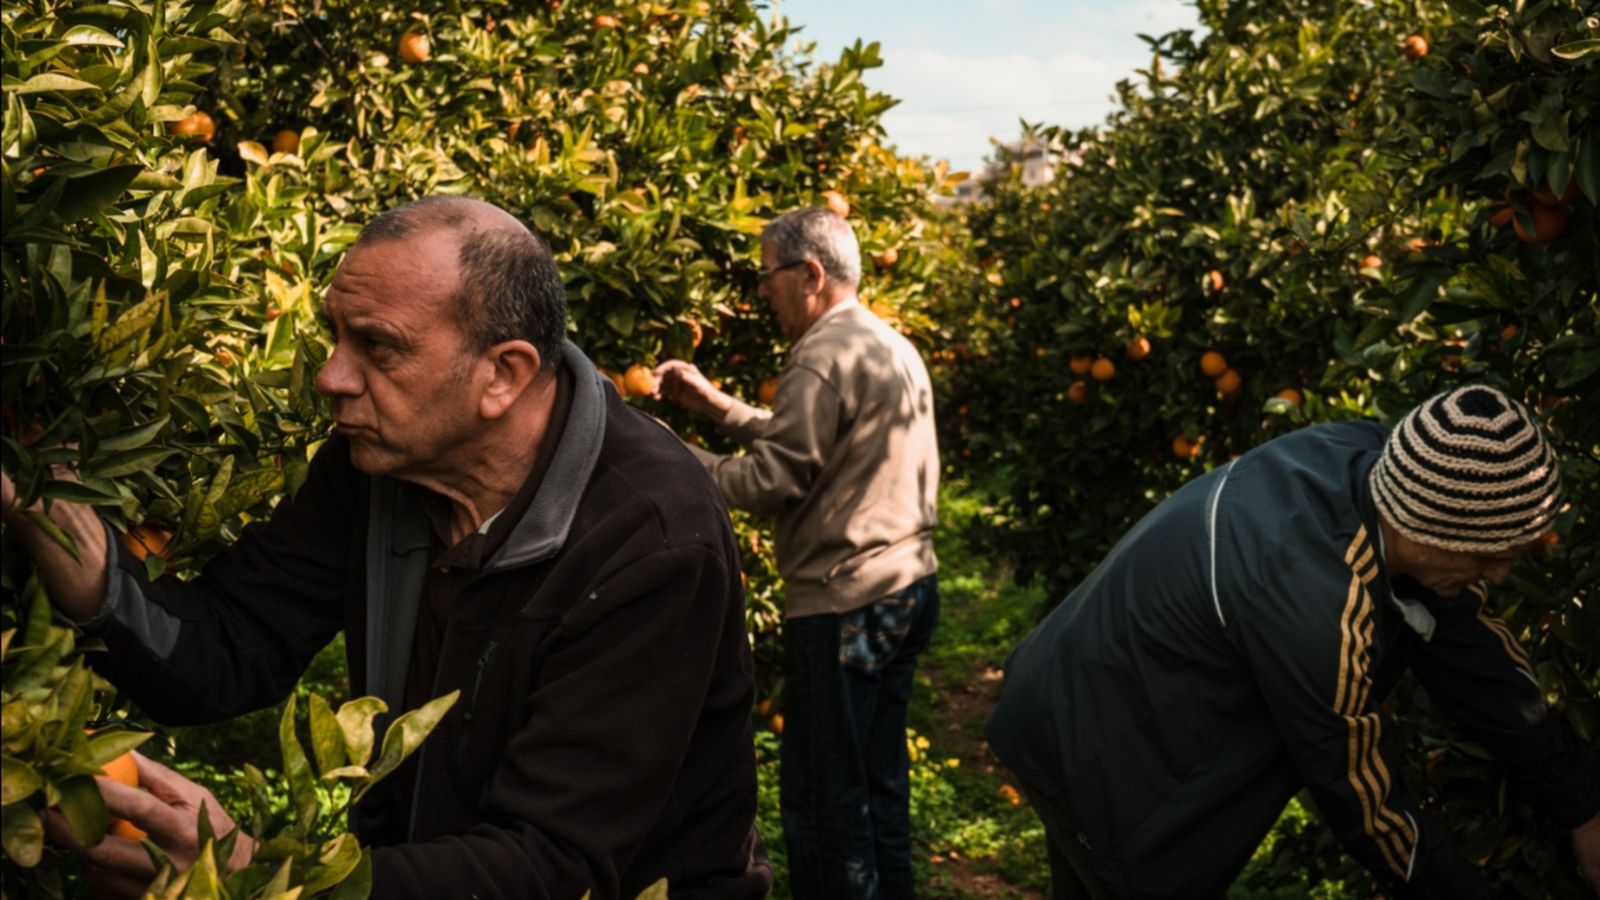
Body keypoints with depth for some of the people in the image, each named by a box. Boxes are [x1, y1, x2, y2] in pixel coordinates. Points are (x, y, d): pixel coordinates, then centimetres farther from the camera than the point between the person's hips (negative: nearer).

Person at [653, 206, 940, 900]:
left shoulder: (825, 356, -16)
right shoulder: (895, 348, 14)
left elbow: (772, 479, -18)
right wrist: (715, 405, 16)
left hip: (844, 608, -10)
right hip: (908, 589, 10)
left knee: (822, 794, 1)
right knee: (879, 781, 18)